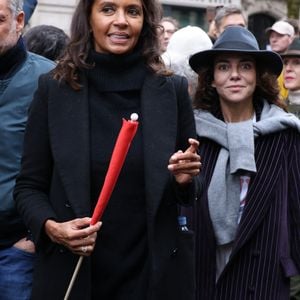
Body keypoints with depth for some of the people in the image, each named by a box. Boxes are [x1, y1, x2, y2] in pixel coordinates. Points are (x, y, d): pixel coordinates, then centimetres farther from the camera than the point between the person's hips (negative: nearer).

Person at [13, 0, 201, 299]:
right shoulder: (53, 89, -2)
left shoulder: (172, 90, 0)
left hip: (153, 271, 1)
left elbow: (188, 194, 8)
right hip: (71, 273, 0)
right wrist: (50, 227, -17)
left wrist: (183, 179, -13)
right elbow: (29, 186, 1)